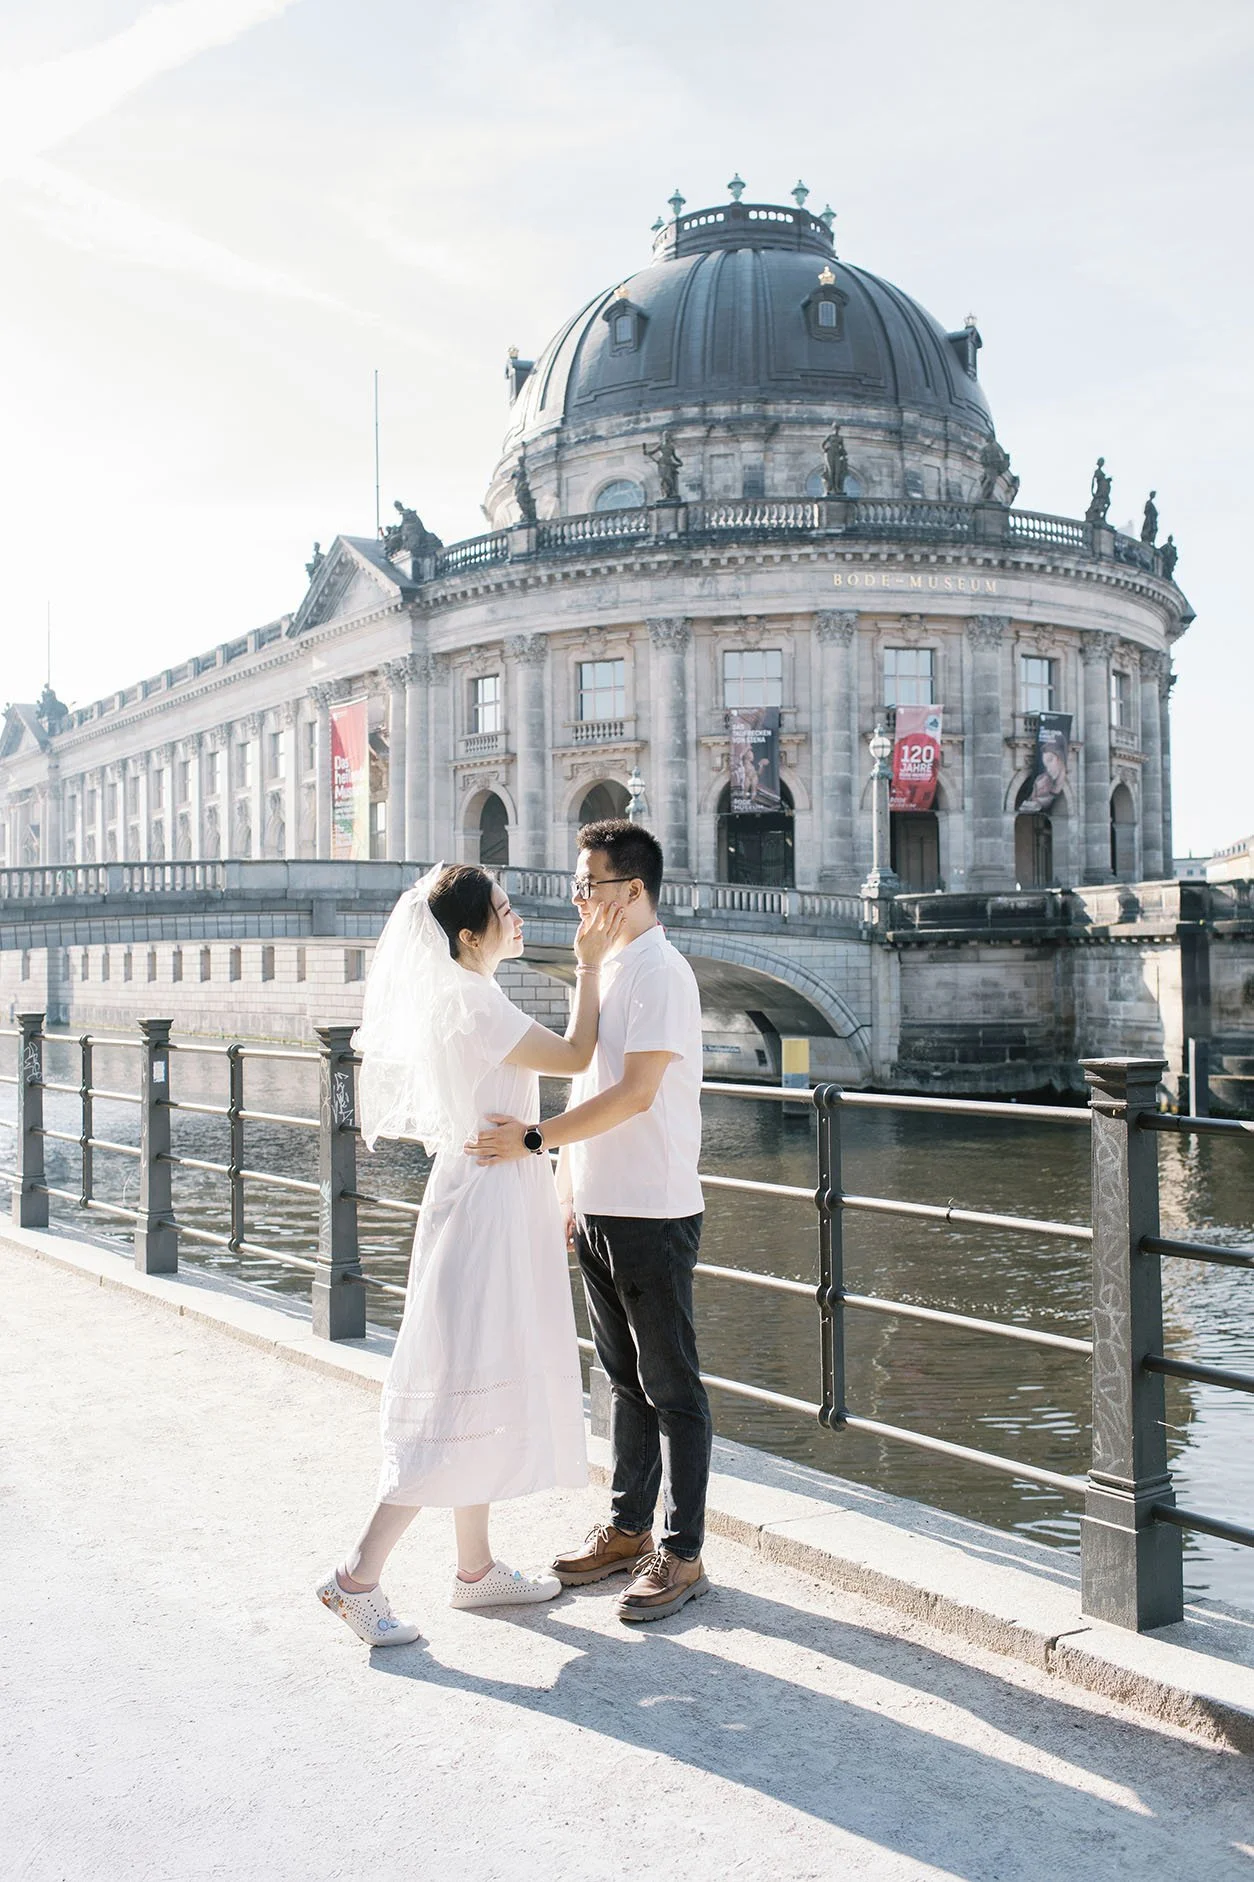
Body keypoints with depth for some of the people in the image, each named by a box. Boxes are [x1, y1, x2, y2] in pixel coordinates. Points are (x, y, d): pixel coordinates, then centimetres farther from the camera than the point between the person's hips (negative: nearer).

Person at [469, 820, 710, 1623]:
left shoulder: (661, 971, -14)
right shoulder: (602, 970, 14)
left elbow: (634, 1093, -22)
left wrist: (533, 1138, -22)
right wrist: (568, 1189, 16)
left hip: (654, 1213, -9)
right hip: (598, 1210, 9)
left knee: (671, 1386, 1)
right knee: (624, 1380, 17)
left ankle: (683, 1554, 10)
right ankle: (627, 1530, 29)